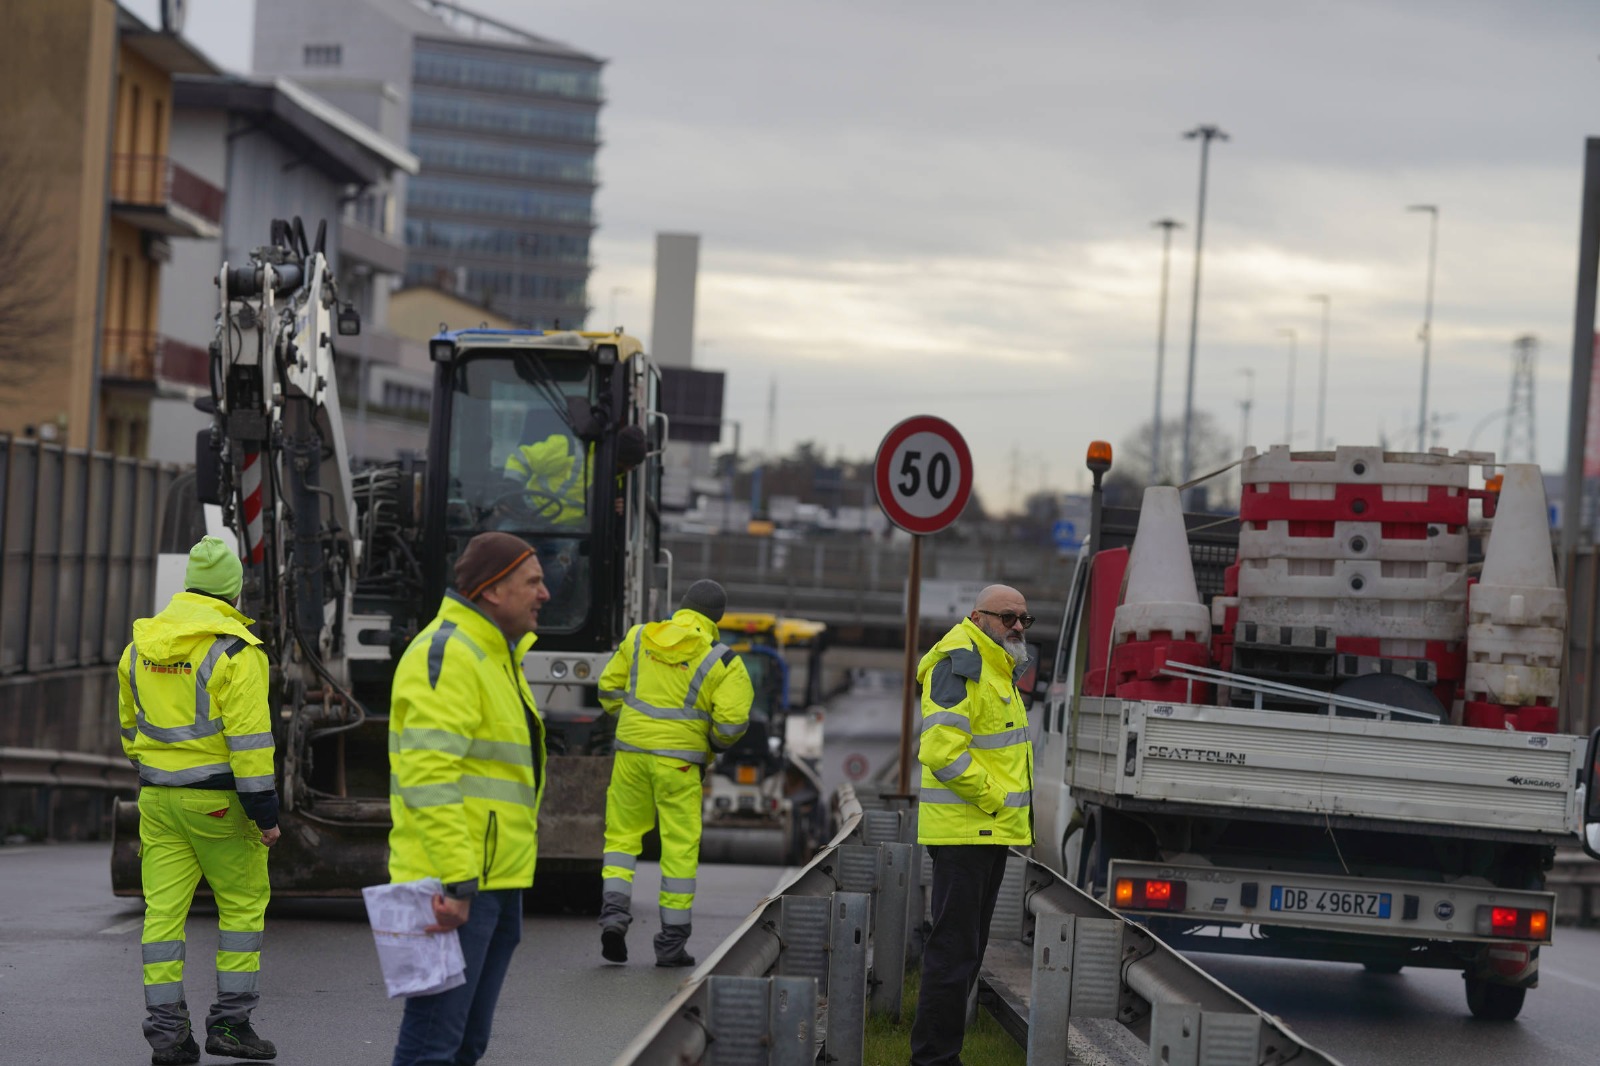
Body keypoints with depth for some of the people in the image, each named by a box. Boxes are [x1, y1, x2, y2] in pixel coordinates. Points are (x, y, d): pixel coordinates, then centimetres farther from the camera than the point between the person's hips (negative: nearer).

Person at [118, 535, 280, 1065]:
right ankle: (230, 1021, 8)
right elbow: (247, 738, -17)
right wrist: (264, 811, -13)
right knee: (242, 904, 9)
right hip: (217, 799, -5)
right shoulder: (234, 650, -13)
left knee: (163, 911, 5)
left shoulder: (140, 644, 8)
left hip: (158, 798, 5)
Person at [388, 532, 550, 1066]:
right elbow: (431, 777, -23)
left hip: (495, 881, 10)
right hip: (453, 886, -10)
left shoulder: (496, 657, 19)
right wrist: (455, 881, -29)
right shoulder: (446, 655, -15)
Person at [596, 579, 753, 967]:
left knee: (622, 835, 16)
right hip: (679, 759, -3)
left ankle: (614, 909, -5)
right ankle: (672, 942, 7)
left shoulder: (639, 638, 6)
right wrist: (715, 743, 11)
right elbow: (733, 720, -10)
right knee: (680, 847, 5)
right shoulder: (723, 661, -4)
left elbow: (609, 688, 10)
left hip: (632, 749, 3)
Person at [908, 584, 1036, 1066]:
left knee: (967, 949, 16)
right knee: (954, 949, -8)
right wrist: (992, 797, -18)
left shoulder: (1000, 668, 18)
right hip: (964, 831, -11)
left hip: (992, 828, 11)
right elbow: (942, 749, -26)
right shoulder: (960, 665, -16)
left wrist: (1003, 800, 15)